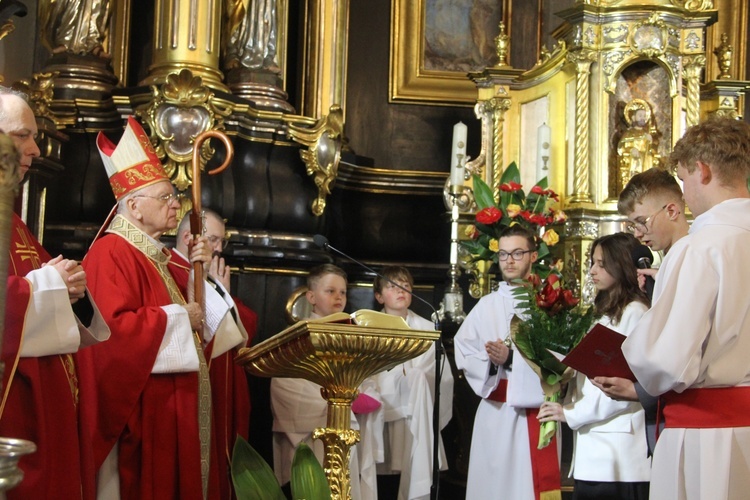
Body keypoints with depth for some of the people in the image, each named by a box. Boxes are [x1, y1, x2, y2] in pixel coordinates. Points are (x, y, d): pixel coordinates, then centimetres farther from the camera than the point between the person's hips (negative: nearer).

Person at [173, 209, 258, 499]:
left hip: (223, 389, 9)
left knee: (222, 457, 10)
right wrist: (215, 290, -9)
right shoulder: (171, 273, -12)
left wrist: (223, 291, 2)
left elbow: (248, 326, 14)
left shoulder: (215, 278, 20)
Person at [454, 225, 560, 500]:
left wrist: (511, 360, -17)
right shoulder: (486, 305, 11)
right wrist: (492, 362, -13)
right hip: (495, 412, 3)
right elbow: (463, 353, 4)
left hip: (536, 411, -3)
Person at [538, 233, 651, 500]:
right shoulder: (606, 312, 20)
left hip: (616, 446, -8)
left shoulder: (634, 312, -9)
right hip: (591, 443, 8)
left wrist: (571, 413, -9)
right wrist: (567, 405, 2)